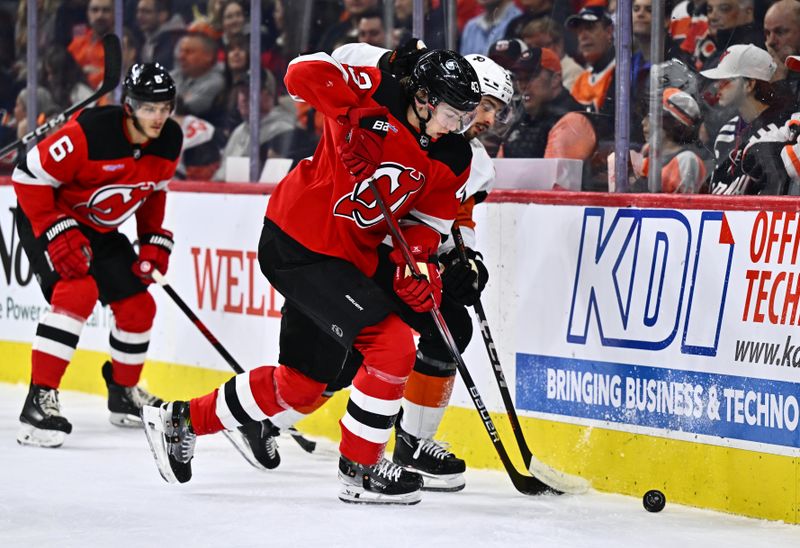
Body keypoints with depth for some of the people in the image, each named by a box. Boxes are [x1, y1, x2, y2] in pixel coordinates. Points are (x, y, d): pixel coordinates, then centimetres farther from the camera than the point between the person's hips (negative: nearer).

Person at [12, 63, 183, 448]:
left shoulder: (169, 141, -10)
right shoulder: (88, 133, -32)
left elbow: (153, 191, 10)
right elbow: (28, 176, -25)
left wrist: (154, 240, 1)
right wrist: (57, 235, -28)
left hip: (101, 229, 7)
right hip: (46, 218, -7)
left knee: (138, 307, 6)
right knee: (78, 292, -28)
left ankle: (124, 393, 31)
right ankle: (39, 399, -28)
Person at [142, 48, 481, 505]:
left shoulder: (453, 161, 2)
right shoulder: (379, 96, -18)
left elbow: (426, 219, 4)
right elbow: (306, 72, -25)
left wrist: (416, 262, -15)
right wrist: (353, 119, -32)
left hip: (355, 255, 9)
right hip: (300, 243, -9)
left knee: (303, 382, 16)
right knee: (392, 345, -17)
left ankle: (184, 420, 33)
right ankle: (360, 468, -3)